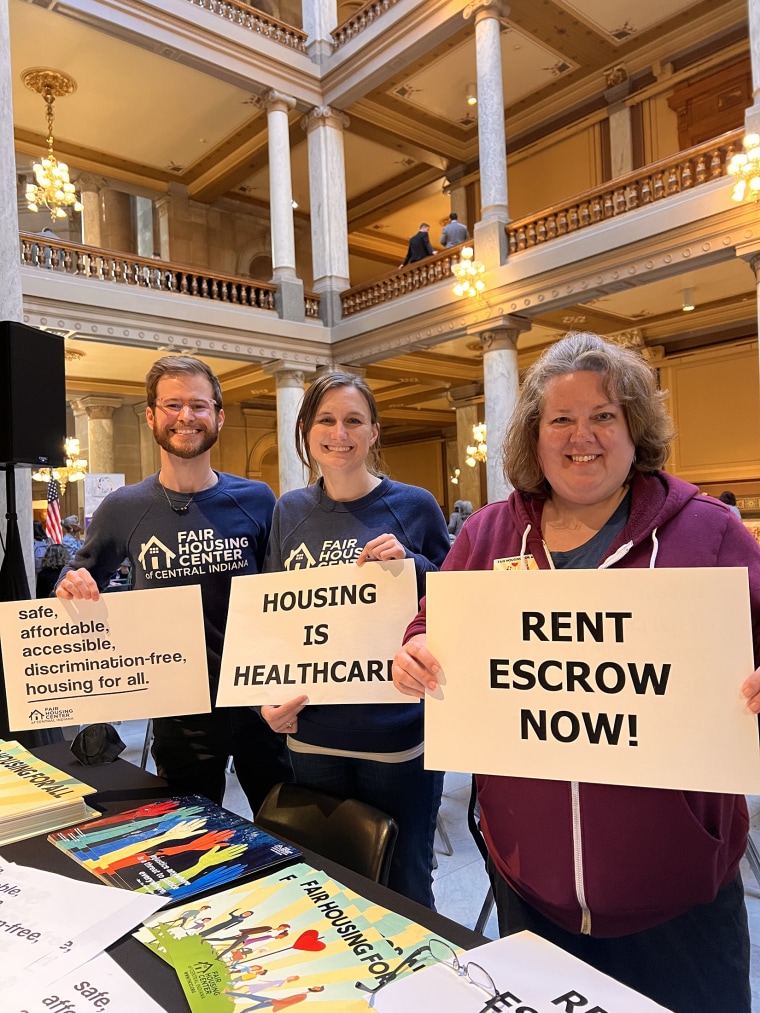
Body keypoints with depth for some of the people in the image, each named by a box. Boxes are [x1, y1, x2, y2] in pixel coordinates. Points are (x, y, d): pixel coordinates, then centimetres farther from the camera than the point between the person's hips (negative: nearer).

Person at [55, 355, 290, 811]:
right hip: (178, 710, 0)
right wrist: (73, 587, -13)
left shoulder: (256, 500, -6)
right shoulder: (123, 509, -5)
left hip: (259, 701, 0)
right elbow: (84, 581, 9)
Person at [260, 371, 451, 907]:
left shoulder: (414, 506, -4)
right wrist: (268, 696, 0)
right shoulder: (289, 512, 4)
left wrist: (411, 564, -18)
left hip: (398, 733, -3)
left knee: (402, 887, 13)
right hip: (312, 733, 3)